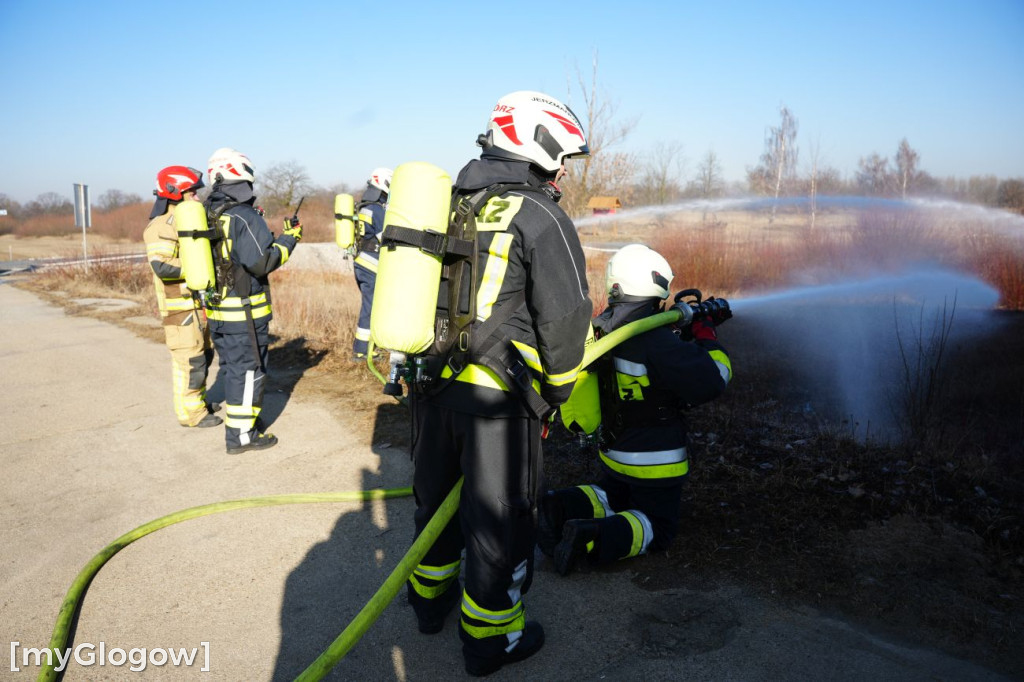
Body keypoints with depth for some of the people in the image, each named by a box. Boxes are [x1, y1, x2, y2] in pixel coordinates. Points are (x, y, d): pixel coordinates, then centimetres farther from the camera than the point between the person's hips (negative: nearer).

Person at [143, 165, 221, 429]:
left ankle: (198, 398, 33)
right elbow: (162, 267, -28)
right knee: (189, 360, -3)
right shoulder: (161, 226, -16)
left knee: (203, 355, 18)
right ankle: (191, 412, 7)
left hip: (200, 302, 9)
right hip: (181, 307, -9)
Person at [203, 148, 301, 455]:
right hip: (244, 311, -8)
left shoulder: (206, 214, 8)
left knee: (234, 368, 20)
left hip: (216, 309, 8)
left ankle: (240, 420, 34)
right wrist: (288, 240, -8)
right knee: (248, 371, 2)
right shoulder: (244, 216, -18)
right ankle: (241, 435, 8)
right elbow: (261, 262, -21)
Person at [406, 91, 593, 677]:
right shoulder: (541, 217, -11)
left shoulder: (448, 205, 12)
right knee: (498, 513, 7)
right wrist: (557, 390, 0)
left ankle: (431, 596, 42)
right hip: (496, 393, -7)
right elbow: (565, 316, -13)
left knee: (436, 491, 22)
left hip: (431, 380, 8)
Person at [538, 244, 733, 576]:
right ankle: (592, 538, -15)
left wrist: (683, 333, 5)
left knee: (614, 500, 32)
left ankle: (560, 507, 4)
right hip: (653, 461, -7)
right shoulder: (656, 341, -28)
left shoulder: (601, 330, -3)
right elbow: (710, 382, -26)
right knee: (658, 529, 11)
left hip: (614, 451, 7)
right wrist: (706, 336, -11)